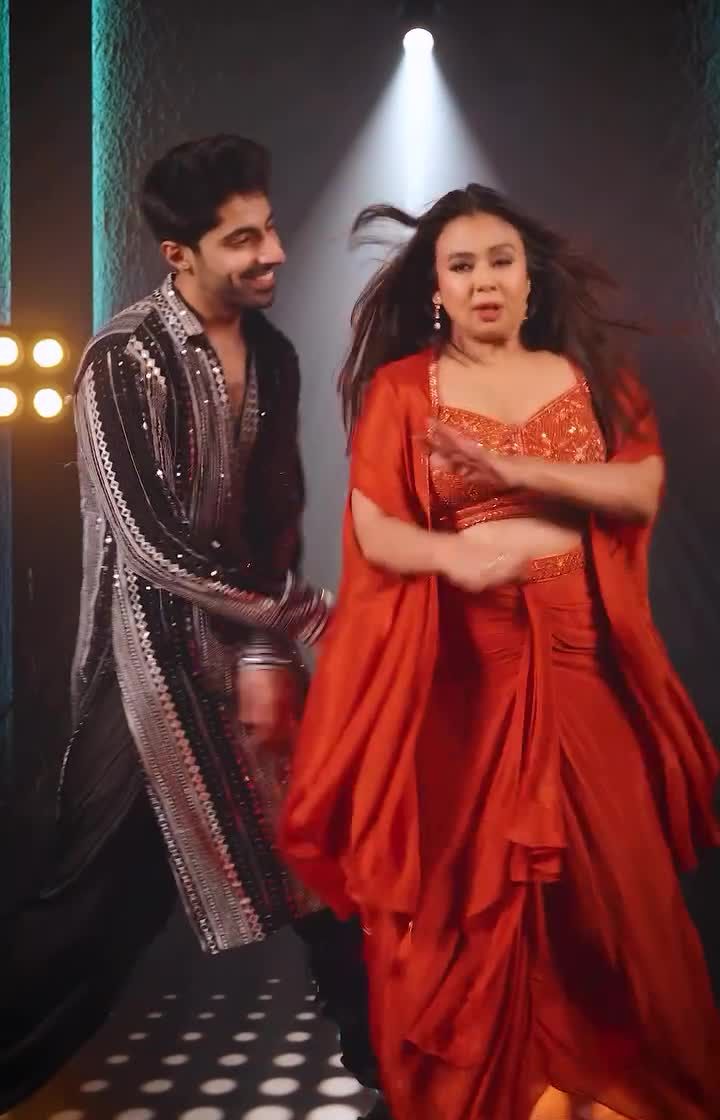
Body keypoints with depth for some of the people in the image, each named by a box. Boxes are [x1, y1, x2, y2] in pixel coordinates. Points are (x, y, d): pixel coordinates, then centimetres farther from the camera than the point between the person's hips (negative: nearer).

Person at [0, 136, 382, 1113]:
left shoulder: (272, 354, 4)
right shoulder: (124, 361, -15)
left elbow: (277, 515, 4)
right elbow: (156, 544, -18)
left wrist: (269, 653, -6)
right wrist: (301, 614, -11)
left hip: (251, 646, 6)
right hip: (152, 658, -6)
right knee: (99, 902, 3)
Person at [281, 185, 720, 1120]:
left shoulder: (586, 372, 9)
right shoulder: (400, 387, 3)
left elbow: (645, 486, -4)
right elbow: (373, 532, -5)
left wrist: (517, 468, -15)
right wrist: (457, 555, -25)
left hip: (579, 658, 2)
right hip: (456, 666, -1)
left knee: (609, 869, 5)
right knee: (465, 876, 3)